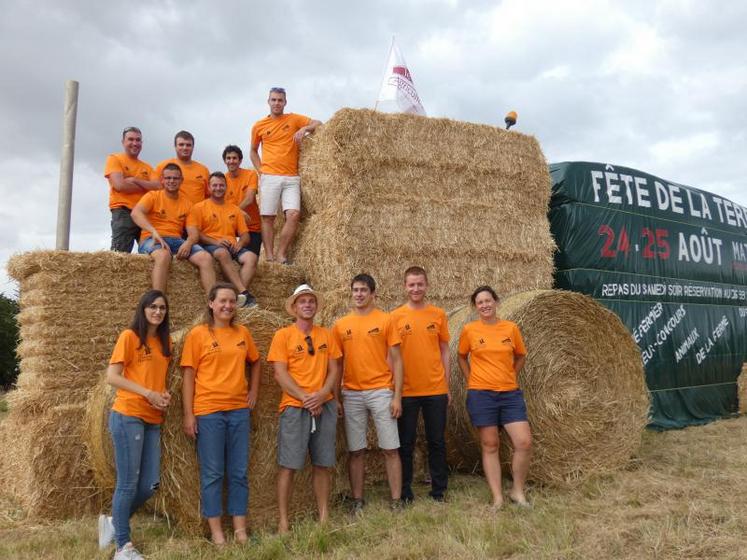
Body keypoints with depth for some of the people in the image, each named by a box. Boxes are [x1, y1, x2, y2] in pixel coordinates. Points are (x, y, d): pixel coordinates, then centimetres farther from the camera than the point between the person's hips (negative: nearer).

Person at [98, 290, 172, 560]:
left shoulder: (165, 340, 14)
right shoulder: (129, 336, -5)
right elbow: (112, 376, -9)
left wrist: (165, 394, 0)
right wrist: (148, 394, -15)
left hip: (153, 420, 6)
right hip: (128, 416, -6)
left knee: (150, 484, 6)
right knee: (128, 483, -1)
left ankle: (114, 522, 30)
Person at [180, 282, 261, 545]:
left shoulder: (242, 332, 7)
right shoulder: (198, 334, -4)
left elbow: (255, 363, 21)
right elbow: (188, 375, -5)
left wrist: (254, 391, 9)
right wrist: (188, 414, -9)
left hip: (239, 410, 4)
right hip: (208, 411, -4)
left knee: (239, 472, 9)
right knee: (212, 473, 4)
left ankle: (240, 528, 19)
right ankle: (216, 530, 16)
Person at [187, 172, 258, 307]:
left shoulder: (234, 209, 24)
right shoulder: (199, 207, 11)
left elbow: (245, 235, 19)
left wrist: (240, 244, -5)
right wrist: (215, 241, -17)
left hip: (232, 246, 4)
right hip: (209, 245, -4)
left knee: (251, 257, -28)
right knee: (222, 253, -39)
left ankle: (239, 296, -40)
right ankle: (244, 293, -45)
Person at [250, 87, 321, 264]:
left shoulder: (294, 119, 10)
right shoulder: (259, 126, 11)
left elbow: (318, 124, 10)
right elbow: (253, 151, 21)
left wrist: (304, 129, -9)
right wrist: (260, 170, 7)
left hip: (292, 177, 0)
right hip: (269, 177, 0)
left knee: (293, 214, -14)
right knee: (268, 217, -3)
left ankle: (281, 254, -4)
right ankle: (269, 257, 1)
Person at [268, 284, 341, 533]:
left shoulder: (326, 335, 11)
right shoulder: (283, 335, -1)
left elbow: (334, 370, 7)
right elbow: (280, 374, -7)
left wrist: (321, 395, -10)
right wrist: (305, 397, -15)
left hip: (325, 406, 4)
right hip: (294, 407, -4)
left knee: (323, 464, 8)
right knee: (288, 465, -2)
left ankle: (324, 516, 19)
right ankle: (283, 522, 8)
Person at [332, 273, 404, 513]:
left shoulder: (385, 320, 0)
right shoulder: (340, 325, 7)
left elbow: (396, 360, -1)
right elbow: (337, 364, 10)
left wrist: (397, 396, -7)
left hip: (381, 392, -2)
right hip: (351, 395, 2)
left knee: (390, 449, 2)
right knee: (355, 451, 7)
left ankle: (396, 501, 13)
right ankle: (357, 501, 20)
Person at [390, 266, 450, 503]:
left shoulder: (438, 314, 3)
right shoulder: (396, 317, -2)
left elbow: (444, 350, 8)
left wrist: (446, 385, 6)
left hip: (436, 390, 1)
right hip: (406, 391, -1)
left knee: (437, 441, 11)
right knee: (406, 443, 8)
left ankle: (438, 491, 24)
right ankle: (405, 492, 22)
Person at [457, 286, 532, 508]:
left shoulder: (511, 328, 1)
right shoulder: (469, 330, -2)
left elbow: (521, 357, 16)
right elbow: (462, 357, 12)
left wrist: (509, 377, 7)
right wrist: (471, 380, 3)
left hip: (510, 394, 2)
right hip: (481, 395, -2)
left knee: (525, 442, -5)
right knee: (490, 445, 4)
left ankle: (517, 491, 15)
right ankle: (497, 497, 14)